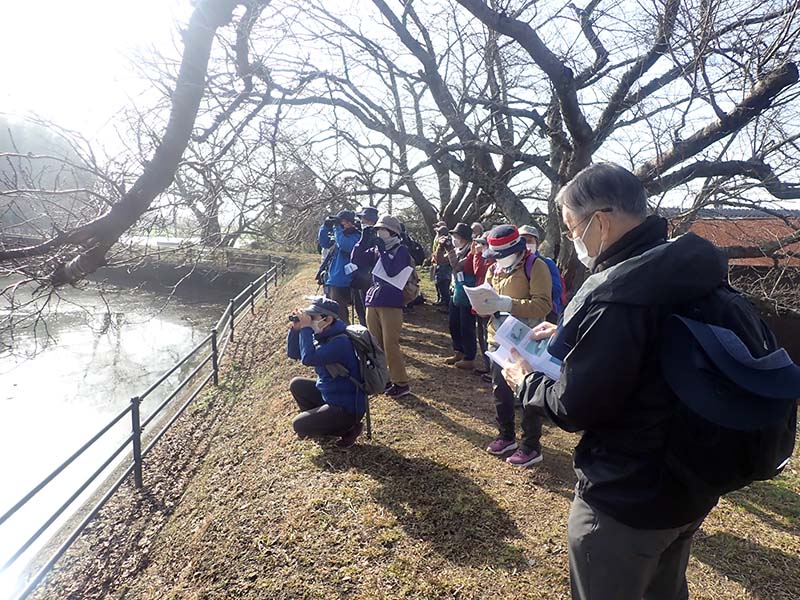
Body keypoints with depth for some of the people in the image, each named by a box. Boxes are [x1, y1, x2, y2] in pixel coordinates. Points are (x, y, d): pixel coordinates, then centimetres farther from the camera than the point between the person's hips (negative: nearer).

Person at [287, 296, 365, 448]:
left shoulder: (340, 342, -27)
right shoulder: (322, 336, 2)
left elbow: (308, 359, -35)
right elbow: (293, 353, 7)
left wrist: (306, 328, -27)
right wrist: (295, 329, -9)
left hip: (348, 407, -9)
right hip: (330, 394, 9)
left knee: (299, 426, -11)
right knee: (296, 384, 13)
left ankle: (349, 428, 1)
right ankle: (318, 420, 22)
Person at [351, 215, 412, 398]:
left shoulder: (401, 250, -4)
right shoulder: (374, 250, 13)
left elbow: (391, 271, -19)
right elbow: (356, 261, 4)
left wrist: (382, 250, -12)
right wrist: (364, 240, -4)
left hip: (391, 304, -6)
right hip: (372, 302, 7)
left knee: (390, 345, -7)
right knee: (375, 345, 11)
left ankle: (401, 383, 2)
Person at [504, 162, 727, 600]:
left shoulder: (616, 295, -31)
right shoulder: (690, 268, -2)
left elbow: (577, 407, -25)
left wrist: (527, 384, -6)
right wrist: (568, 337, 7)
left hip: (627, 501, -8)